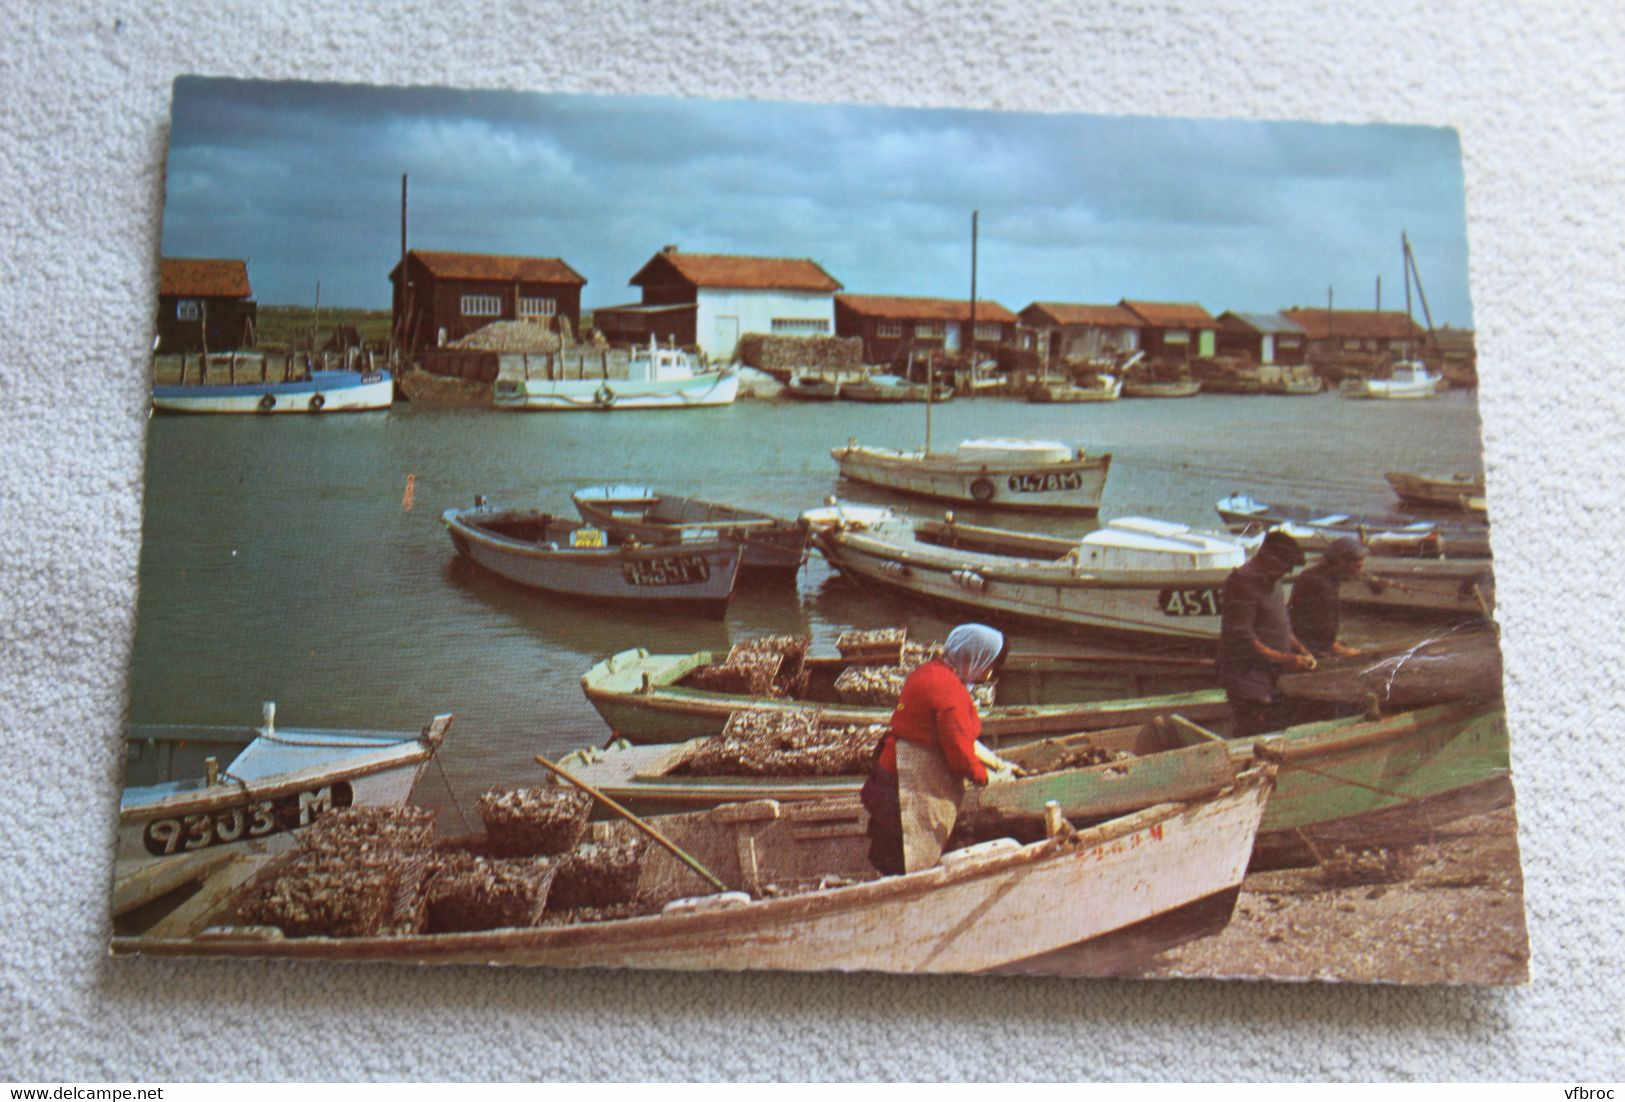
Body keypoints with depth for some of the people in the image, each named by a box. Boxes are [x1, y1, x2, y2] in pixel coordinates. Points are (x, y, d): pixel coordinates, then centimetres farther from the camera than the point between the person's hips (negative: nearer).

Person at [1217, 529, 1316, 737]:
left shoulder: (1272, 580, 14)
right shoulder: (1243, 581, -16)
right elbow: (1241, 639, -21)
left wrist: (1301, 650, 9)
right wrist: (1285, 659, -19)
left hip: (1274, 678, 10)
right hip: (1248, 679, -9)